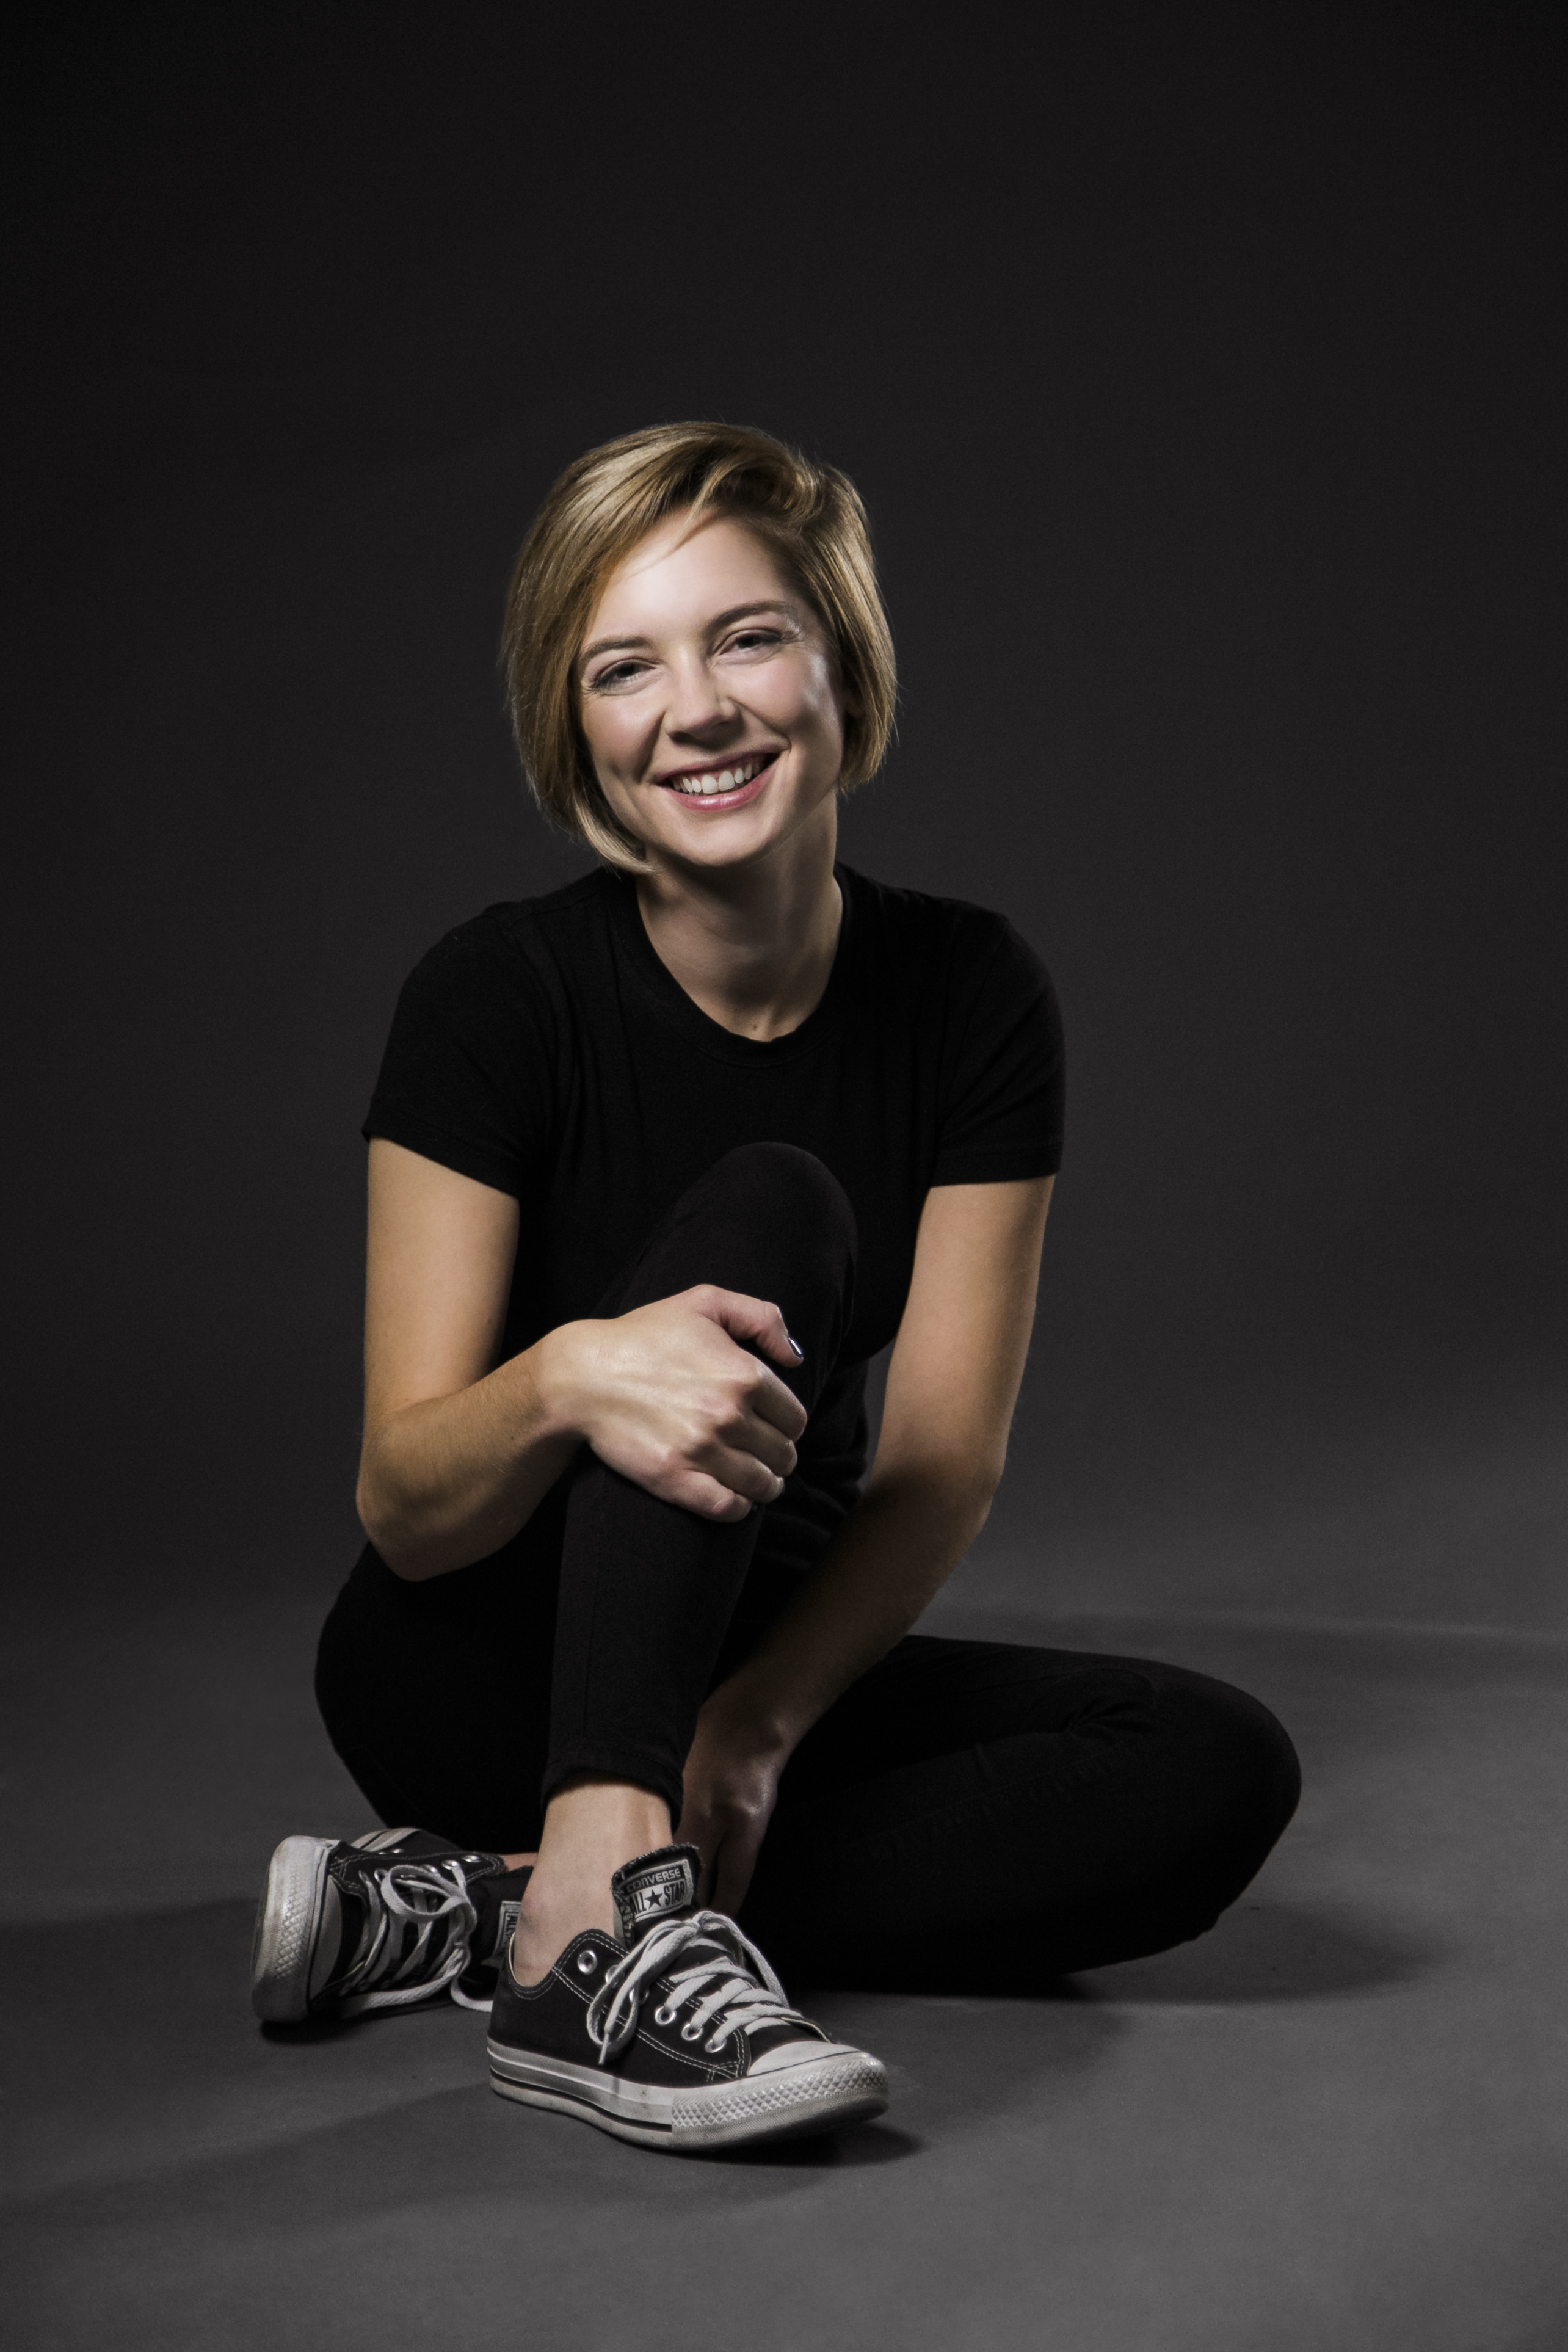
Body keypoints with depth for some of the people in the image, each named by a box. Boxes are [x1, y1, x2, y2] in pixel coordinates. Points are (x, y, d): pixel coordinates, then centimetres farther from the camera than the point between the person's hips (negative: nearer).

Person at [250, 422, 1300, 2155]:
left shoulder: (973, 1001, -8)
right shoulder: (496, 999, -16)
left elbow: (943, 1467, -10)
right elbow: (404, 1507, -20)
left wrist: (762, 1718, -27)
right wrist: (568, 1380, -42)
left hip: (781, 1661, 4)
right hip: (485, 1670, -4)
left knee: (1221, 1771, -23)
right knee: (765, 1204, -27)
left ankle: (487, 1907, -24)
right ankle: (611, 1911, -42)